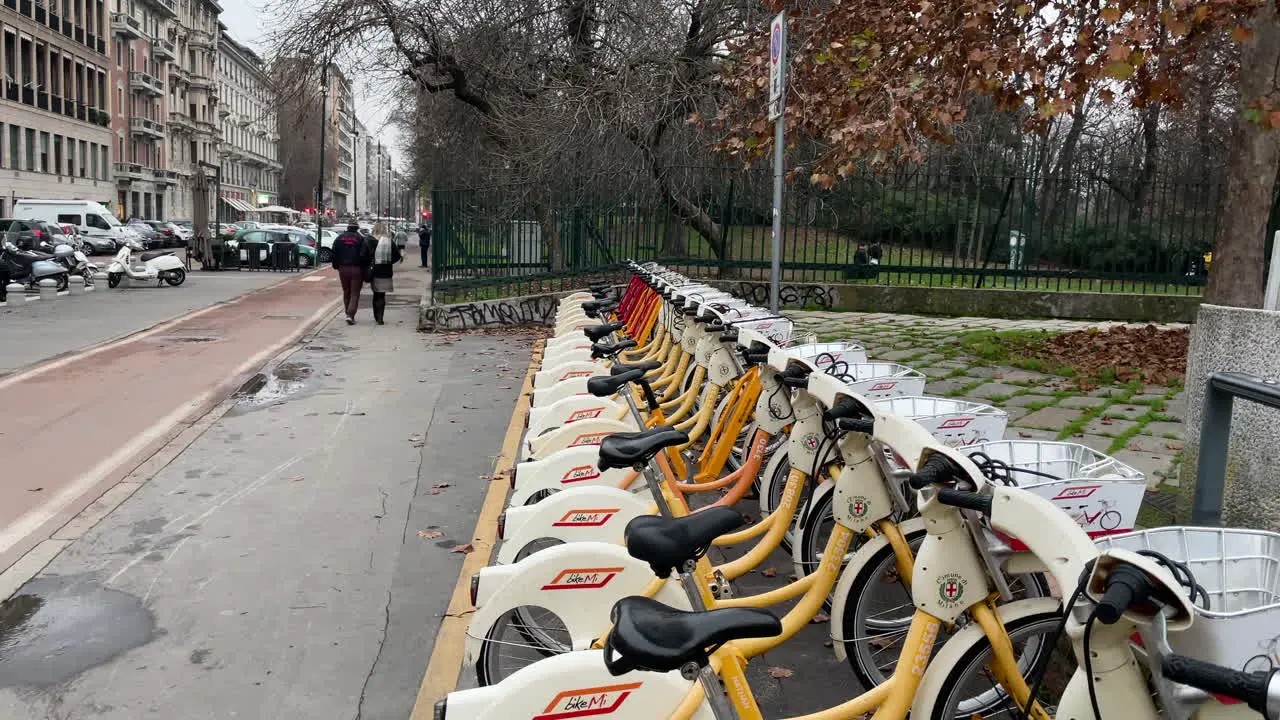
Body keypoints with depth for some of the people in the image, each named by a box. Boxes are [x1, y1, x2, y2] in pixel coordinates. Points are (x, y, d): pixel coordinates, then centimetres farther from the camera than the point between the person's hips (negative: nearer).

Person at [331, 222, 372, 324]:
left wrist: (336, 266, 14)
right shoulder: (361, 239, -6)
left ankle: (349, 314, 22)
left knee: (346, 293, 17)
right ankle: (350, 315, -13)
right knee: (355, 294, 0)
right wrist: (365, 267, 0)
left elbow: (334, 254, 6)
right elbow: (365, 256, -11)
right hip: (357, 269, -4)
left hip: (343, 268, 4)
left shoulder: (339, 239, 7)